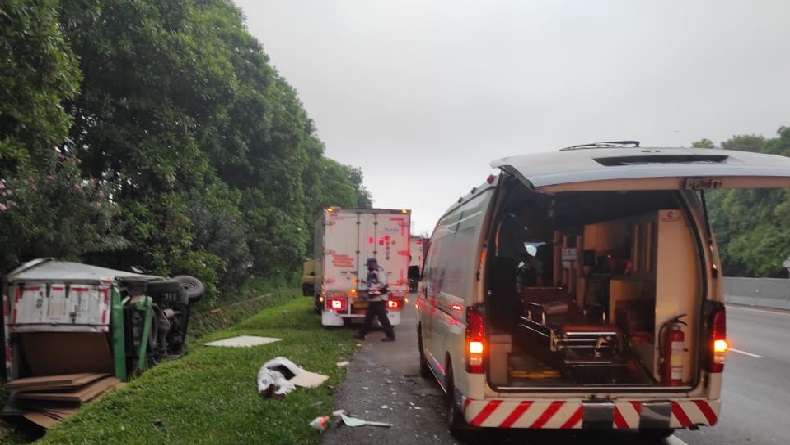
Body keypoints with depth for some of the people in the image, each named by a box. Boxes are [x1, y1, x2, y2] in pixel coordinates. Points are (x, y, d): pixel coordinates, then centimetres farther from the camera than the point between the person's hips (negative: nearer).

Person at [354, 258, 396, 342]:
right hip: (373, 299, 10)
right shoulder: (372, 272, 17)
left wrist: (372, 288, -26)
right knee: (368, 317, 15)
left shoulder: (380, 271, -14)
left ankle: (390, 335, -1)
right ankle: (361, 334, 22)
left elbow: (382, 283, -25)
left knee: (382, 317, -7)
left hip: (379, 299, -10)